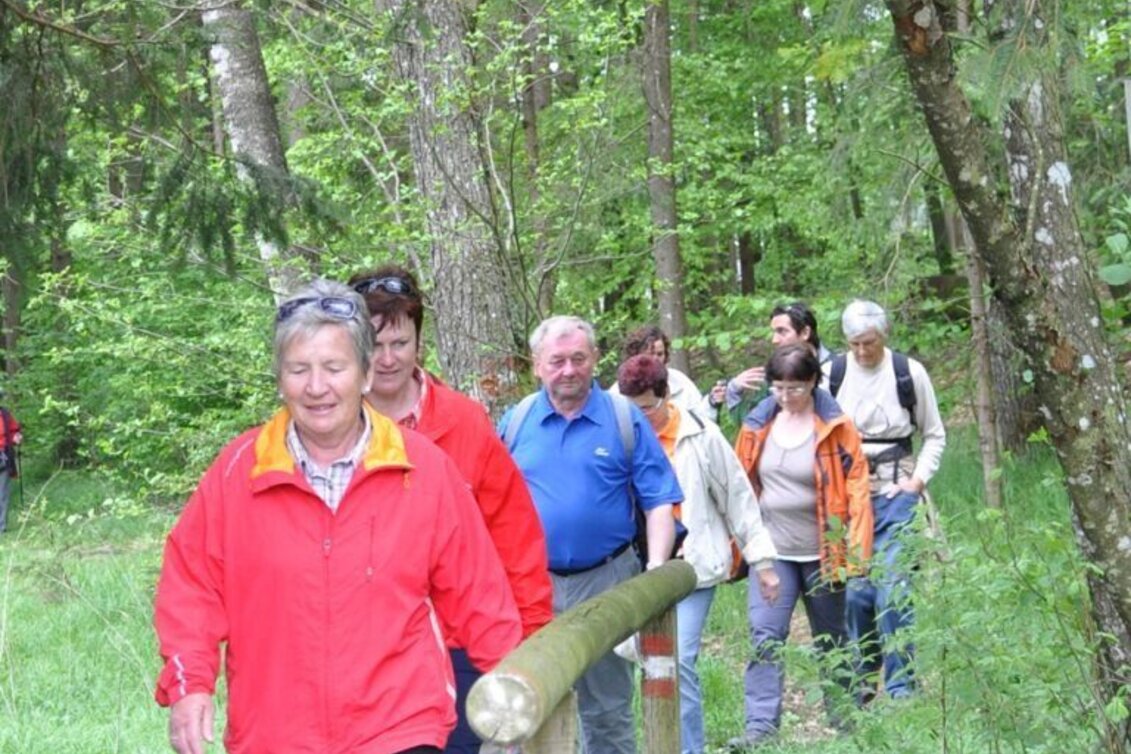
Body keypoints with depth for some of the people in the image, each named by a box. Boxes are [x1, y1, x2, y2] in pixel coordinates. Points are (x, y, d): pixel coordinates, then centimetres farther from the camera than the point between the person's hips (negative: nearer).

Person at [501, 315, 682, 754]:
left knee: (608, 711, 9)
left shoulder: (626, 419, 0)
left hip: (606, 585, -1)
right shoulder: (516, 422, 5)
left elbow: (659, 502, -2)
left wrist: (657, 567, -14)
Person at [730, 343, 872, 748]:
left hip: (821, 553, -2)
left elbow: (856, 487, -9)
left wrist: (856, 551, -14)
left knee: (830, 641, 12)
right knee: (765, 637, -11)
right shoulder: (758, 425, 0)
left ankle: (845, 720, 26)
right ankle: (761, 725, -12)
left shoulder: (834, 427, -9)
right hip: (772, 551, 2)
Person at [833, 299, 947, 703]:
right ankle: (861, 680, 16)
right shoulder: (833, 374, 2)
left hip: (895, 492, -2)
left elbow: (935, 435, 10)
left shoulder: (909, 372, 0)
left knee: (892, 590, -9)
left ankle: (901, 689, -3)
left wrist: (919, 479, -2)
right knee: (854, 591, 1)